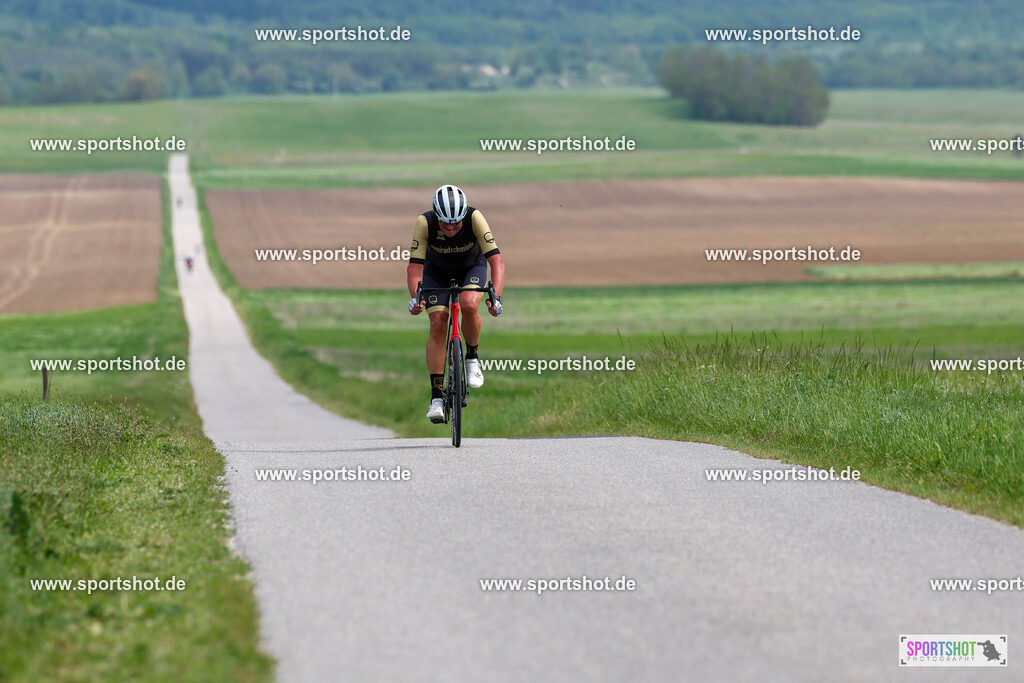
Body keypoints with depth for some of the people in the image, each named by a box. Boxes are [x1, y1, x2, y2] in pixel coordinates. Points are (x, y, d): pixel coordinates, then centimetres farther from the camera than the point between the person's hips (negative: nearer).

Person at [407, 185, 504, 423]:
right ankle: (436, 397, -13)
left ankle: (472, 358, -3)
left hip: (472, 267, 0)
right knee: (438, 325, -16)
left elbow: (496, 260, -36)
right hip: (437, 272, 1)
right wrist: (415, 297, -47)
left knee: (469, 306, -31)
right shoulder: (425, 223, -32)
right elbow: (414, 265, -31)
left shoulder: (474, 218, -34)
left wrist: (496, 296, -49)